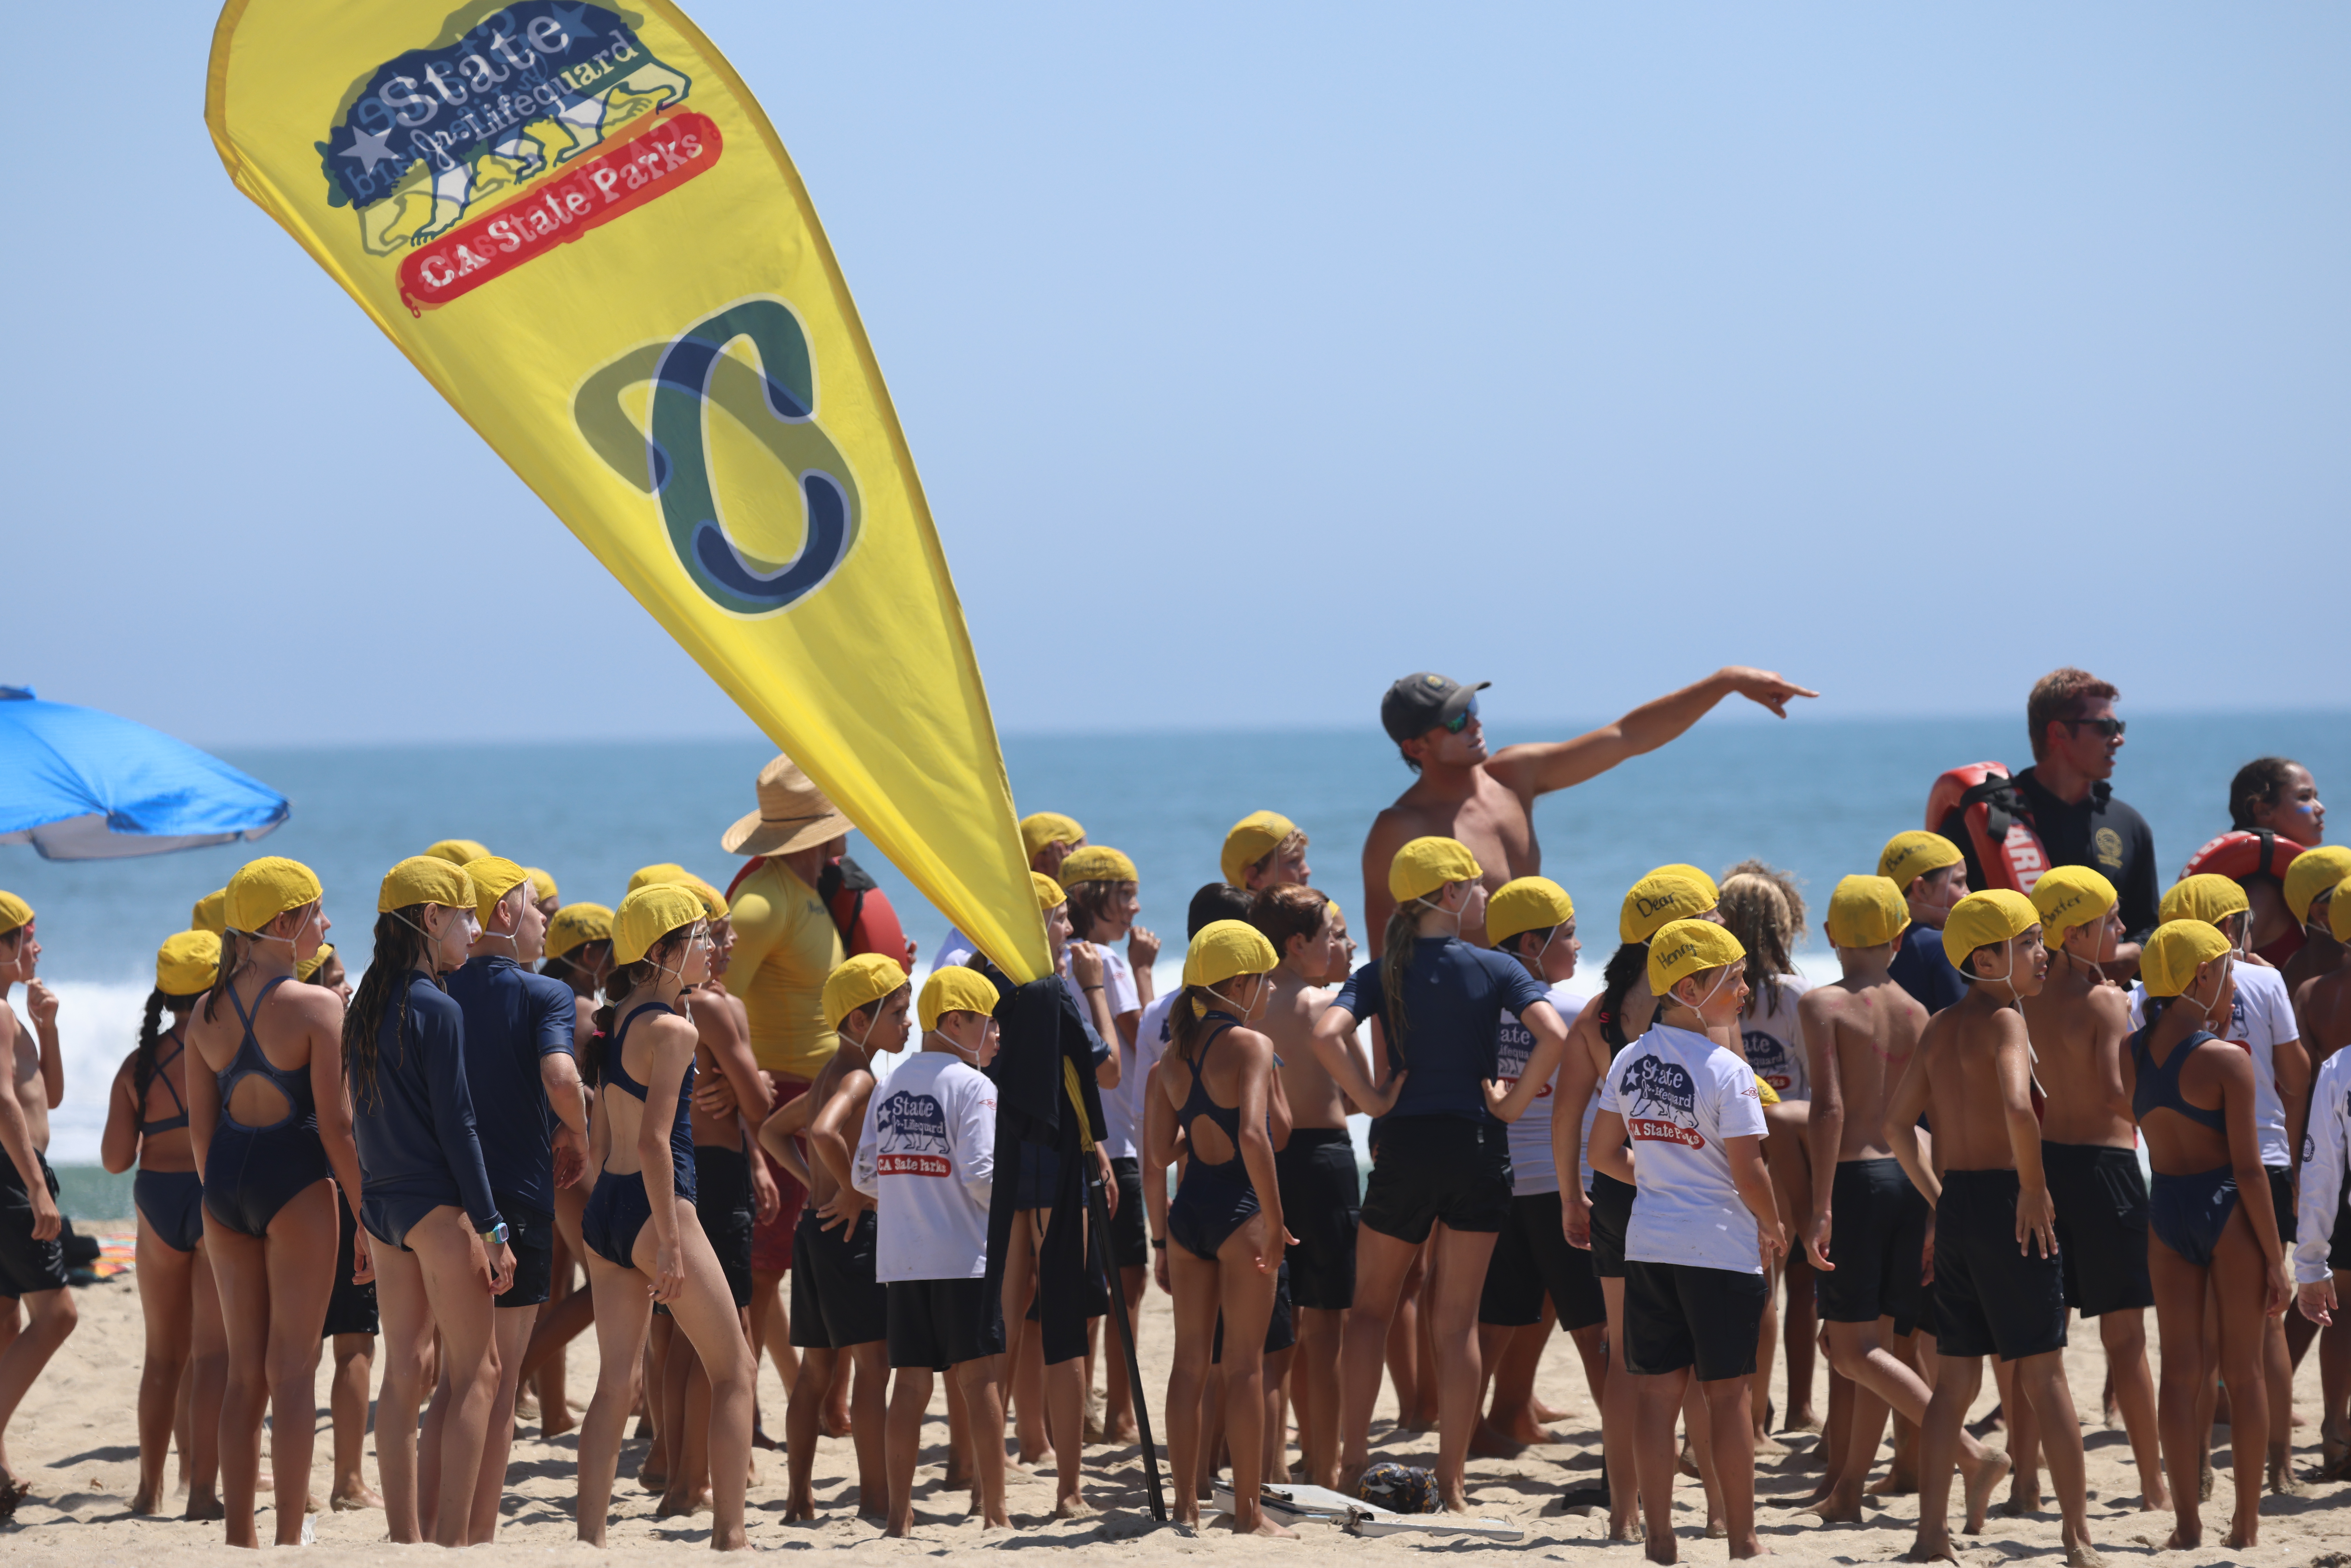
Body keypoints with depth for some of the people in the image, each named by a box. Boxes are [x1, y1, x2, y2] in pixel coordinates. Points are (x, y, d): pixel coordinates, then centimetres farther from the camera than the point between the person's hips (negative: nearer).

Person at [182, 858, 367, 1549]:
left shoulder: (207, 1013, 6)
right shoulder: (316, 1006, -12)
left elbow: (200, 1126, 9)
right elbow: (336, 1127, -13)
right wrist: (367, 1221, -7)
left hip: (225, 1181, 6)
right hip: (295, 1182, -6)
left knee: (244, 1373, 13)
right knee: (294, 1371, 0)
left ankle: (240, 1538, 15)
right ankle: (289, 1539, 0)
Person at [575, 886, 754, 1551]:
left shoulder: (615, 1023, 13)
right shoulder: (671, 1030, -13)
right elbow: (655, 1140, -19)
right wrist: (670, 1240, -19)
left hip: (604, 1209, 8)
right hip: (655, 1207, -8)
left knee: (617, 1382, 8)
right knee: (733, 1370, 2)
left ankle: (590, 1534, 4)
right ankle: (729, 1534, -1)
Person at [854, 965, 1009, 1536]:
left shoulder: (889, 1087, 11)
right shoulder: (973, 1086, -8)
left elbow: (865, 1175, 10)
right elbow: (982, 1175, -17)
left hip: (900, 1260, 6)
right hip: (964, 1258, -6)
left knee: (912, 1382, 8)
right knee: (981, 1378, -1)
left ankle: (899, 1514, 7)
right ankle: (993, 1511, -2)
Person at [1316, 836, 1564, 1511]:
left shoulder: (1382, 975, -1)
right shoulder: (1495, 969, -4)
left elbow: (1327, 1035, -19)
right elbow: (1554, 1036, -19)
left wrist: (1369, 1099, -6)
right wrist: (1514, 1105, -8)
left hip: (1406, 1147, 0)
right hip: (1479, 1148, 0)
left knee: (1371, 1308, 16)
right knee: (1458, 1322, 5)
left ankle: (1353, 1463, 10)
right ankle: (1451, 1483, 5)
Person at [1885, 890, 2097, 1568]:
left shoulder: (1939, 1028, 12)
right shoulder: (2003, 1020, -12)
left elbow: (1898, 1123, 16)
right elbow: (2018, 1107, -29)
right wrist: (2034, 1187, -17)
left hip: (1955, 1206, 7)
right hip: (2005, 1202, -7)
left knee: (1955, 1379, 12)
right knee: (2045, 1374, -1)